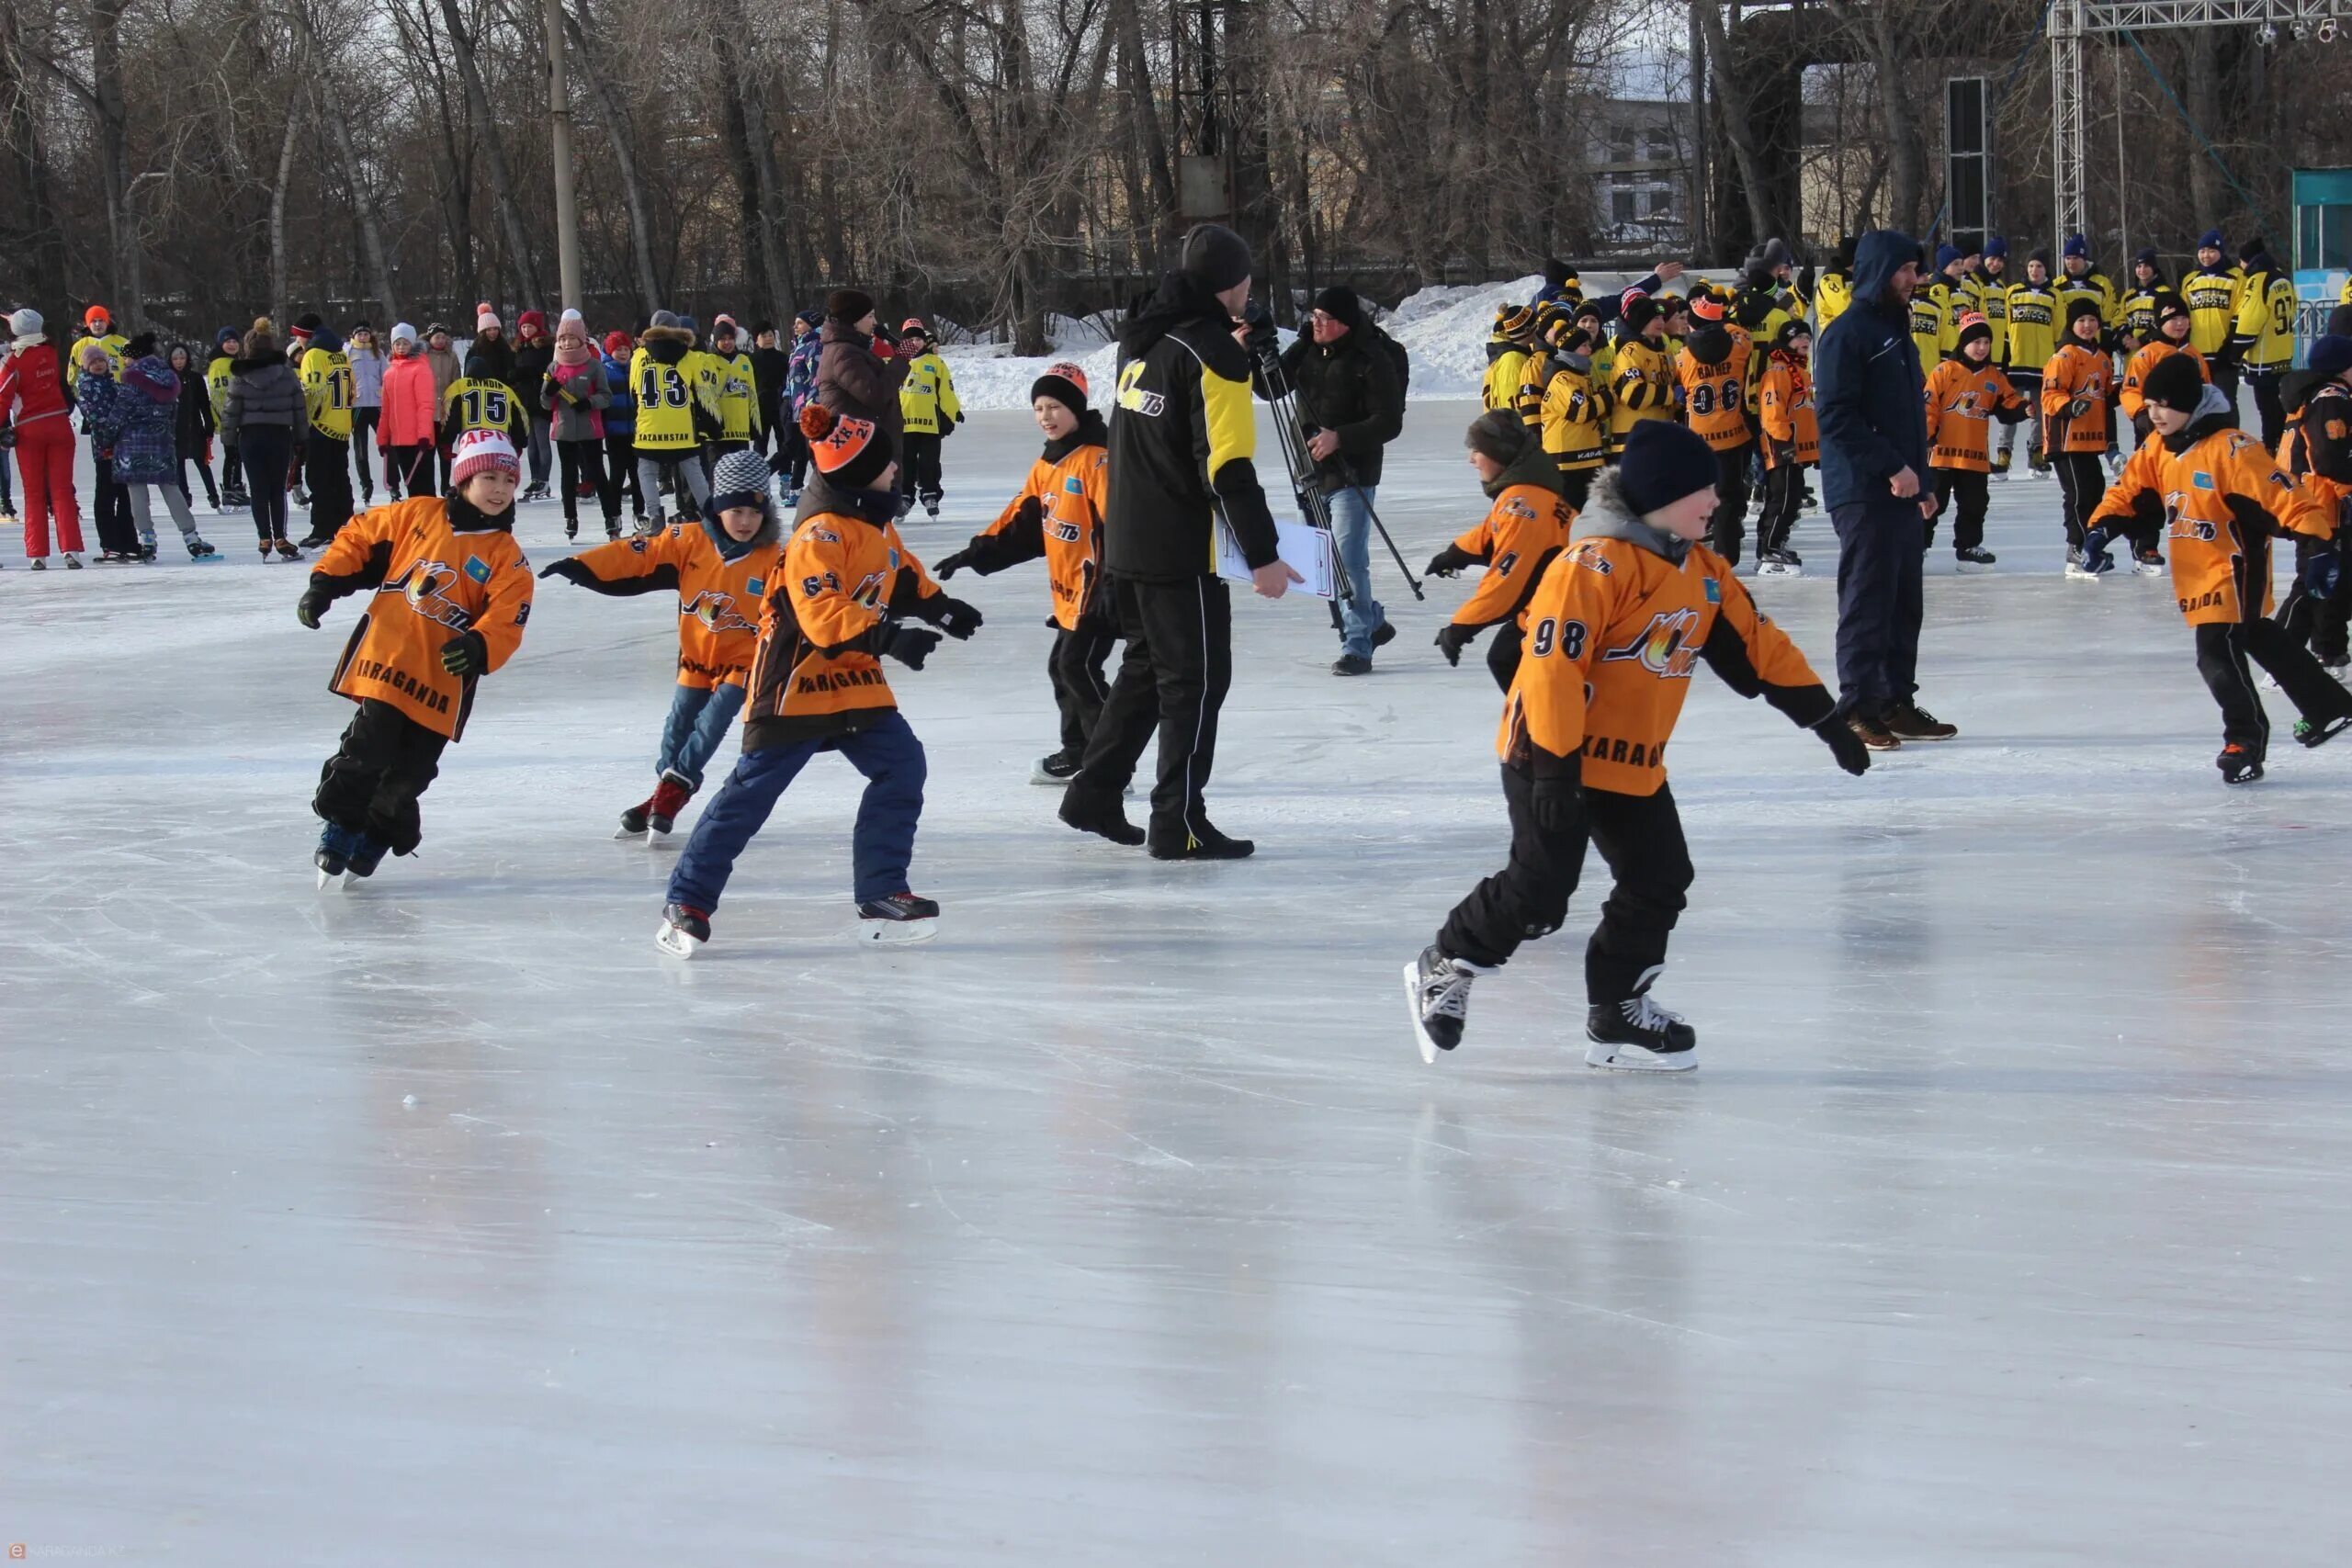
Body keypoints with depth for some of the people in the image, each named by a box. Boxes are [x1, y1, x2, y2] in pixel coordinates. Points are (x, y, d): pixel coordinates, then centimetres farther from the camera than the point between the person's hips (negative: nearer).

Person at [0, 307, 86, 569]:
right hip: (59, 426, 2)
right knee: (62, 489, 4)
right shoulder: (51, 353, -1)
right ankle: (71, 550, -6)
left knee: (34, 493, 7)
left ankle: (37, 554, 2)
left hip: (29, 430, -2)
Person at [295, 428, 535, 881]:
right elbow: (359, 539, 11)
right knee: (366, 751, -6)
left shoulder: (508, 560, 0)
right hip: (385, 660, -1)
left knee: (406, 776, 4)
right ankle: (339, 832, 12)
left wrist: (477, 648, -27)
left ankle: (369, 844, 24)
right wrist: (324, 582, 2)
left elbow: (506, 623, -7)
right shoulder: (415, 515, 1)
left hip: (442, 681, 1)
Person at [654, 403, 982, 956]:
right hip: (796, 681, -9)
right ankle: (686, 903, 5)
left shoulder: (877, 523, 7)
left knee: (901, 767, -1)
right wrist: (887, 638, -37)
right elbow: (822, 615, -33)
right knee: (752, 792, -4)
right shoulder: (821, 532, -23)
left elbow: (901, 574, 28)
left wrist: (939, 606, 19)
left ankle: (881, 894, 7)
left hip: (855, 680, 9)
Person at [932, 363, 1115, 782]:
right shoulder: (1046, 465, 12)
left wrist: (1113, 587, -30)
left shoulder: (1097, 459, -17)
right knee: (1062, 667, 16)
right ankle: (1077, 751, 30)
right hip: (1068, 591, 10)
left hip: (1096, 589, -10)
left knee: (1078, 668, -14)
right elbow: (1020, 522, 17)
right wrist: (977, 553, 8)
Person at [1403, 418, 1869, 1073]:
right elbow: (1554, 664, -25)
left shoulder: (1703, 572, 7)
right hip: (1555, 756, -8)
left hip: (1634, 764, 8)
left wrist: (1825, 719, 13)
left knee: (1659, 883, 7)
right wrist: (1554, 765, -28)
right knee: (1540, 886, -9)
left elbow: (1757, 646, 14)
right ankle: (1444, 967, 12)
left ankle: (1618, 1015, 20)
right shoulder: (1596, 564, -21)